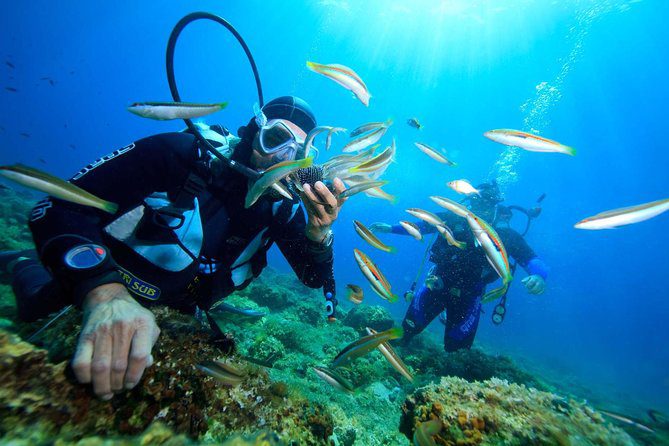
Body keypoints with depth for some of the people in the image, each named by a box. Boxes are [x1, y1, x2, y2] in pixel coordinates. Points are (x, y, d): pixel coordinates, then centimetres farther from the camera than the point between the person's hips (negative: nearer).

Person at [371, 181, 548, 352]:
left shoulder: (506, 236, -12)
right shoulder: (455, 219, -12)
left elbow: (533, 261, -17)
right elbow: (420, 226, -3)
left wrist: (538, 276, -42)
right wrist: (390, 228, -10)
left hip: (468, 296, 0)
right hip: (437, 285, 0)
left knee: (455, 347, 12)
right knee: (410, 327, 3)